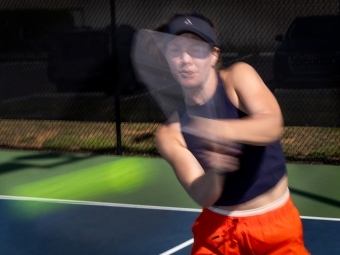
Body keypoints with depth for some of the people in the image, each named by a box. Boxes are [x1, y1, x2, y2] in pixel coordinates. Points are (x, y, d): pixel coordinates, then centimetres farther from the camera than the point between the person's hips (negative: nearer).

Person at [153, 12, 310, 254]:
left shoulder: (238, 76, -13)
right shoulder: (170, 133, -8)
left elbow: (272, 125, -32)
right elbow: (203, 197, -17)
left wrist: (226, 129, -51)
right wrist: (214, 171, -39)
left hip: (275, 223, -2)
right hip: (217, 227, 2)